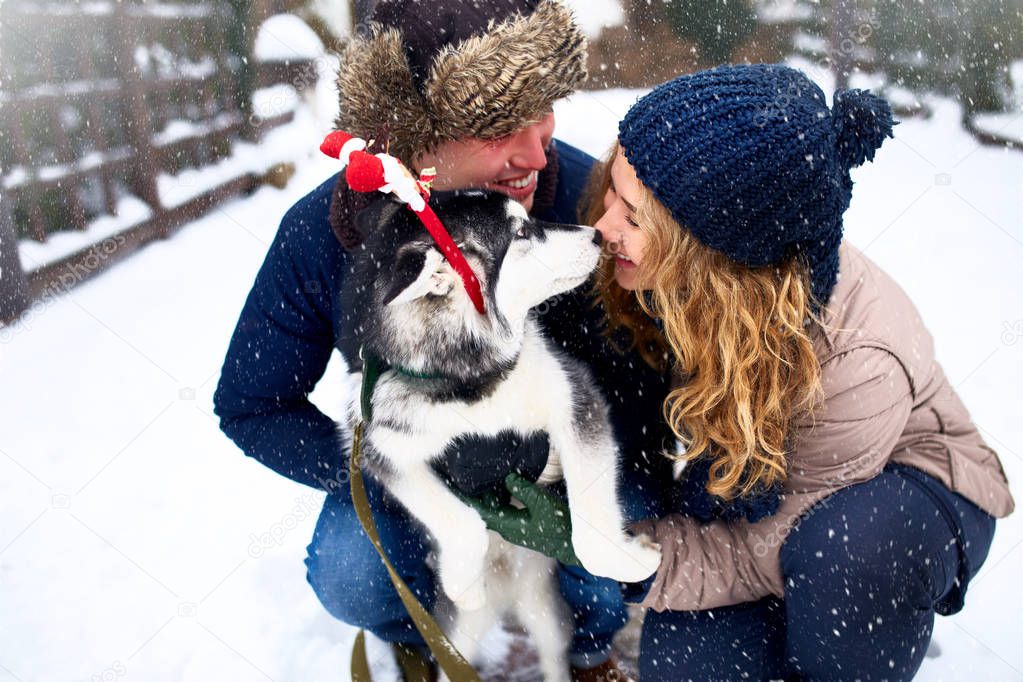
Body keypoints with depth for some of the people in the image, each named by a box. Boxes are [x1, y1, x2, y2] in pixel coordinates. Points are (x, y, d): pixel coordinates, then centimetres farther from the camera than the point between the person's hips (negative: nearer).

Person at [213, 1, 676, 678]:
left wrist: (550, 452, -35)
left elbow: (651, 375, -20)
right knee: (350, 582, -23)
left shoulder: (585, 194, -29)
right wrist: (385, 474, -25)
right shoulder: (318, 235, -25)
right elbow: (249, 406, -13)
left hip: (569, 449, 0)